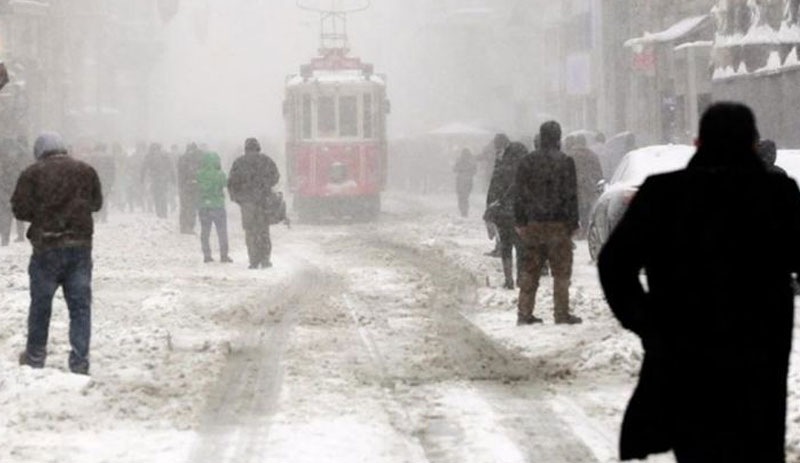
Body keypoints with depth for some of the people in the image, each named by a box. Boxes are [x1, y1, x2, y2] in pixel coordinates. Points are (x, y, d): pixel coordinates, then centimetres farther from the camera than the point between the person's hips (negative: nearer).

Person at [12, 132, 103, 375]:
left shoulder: (33, 173, -8)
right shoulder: (85, 171, 2)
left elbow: (20, 209, -9)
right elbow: (96, 203, 15)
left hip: (47, 247, -2)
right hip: (80, 246, 2)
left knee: (41, 304, 13)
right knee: (80, 306, 5)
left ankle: (35, 357, 24)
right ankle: (79, 362, 2)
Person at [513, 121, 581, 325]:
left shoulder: (527, 162, 5)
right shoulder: (565, 162, -7)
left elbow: (519, 195, 7)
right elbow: (571, 195, -7)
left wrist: (520, 222, 12)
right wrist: (573, 223, -3)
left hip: (533, 224, 4)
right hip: (558, 224, -4)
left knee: (530, 270, 10)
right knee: (561, 271, 1)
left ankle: (524, 312, 9)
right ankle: (562, 314, -1)